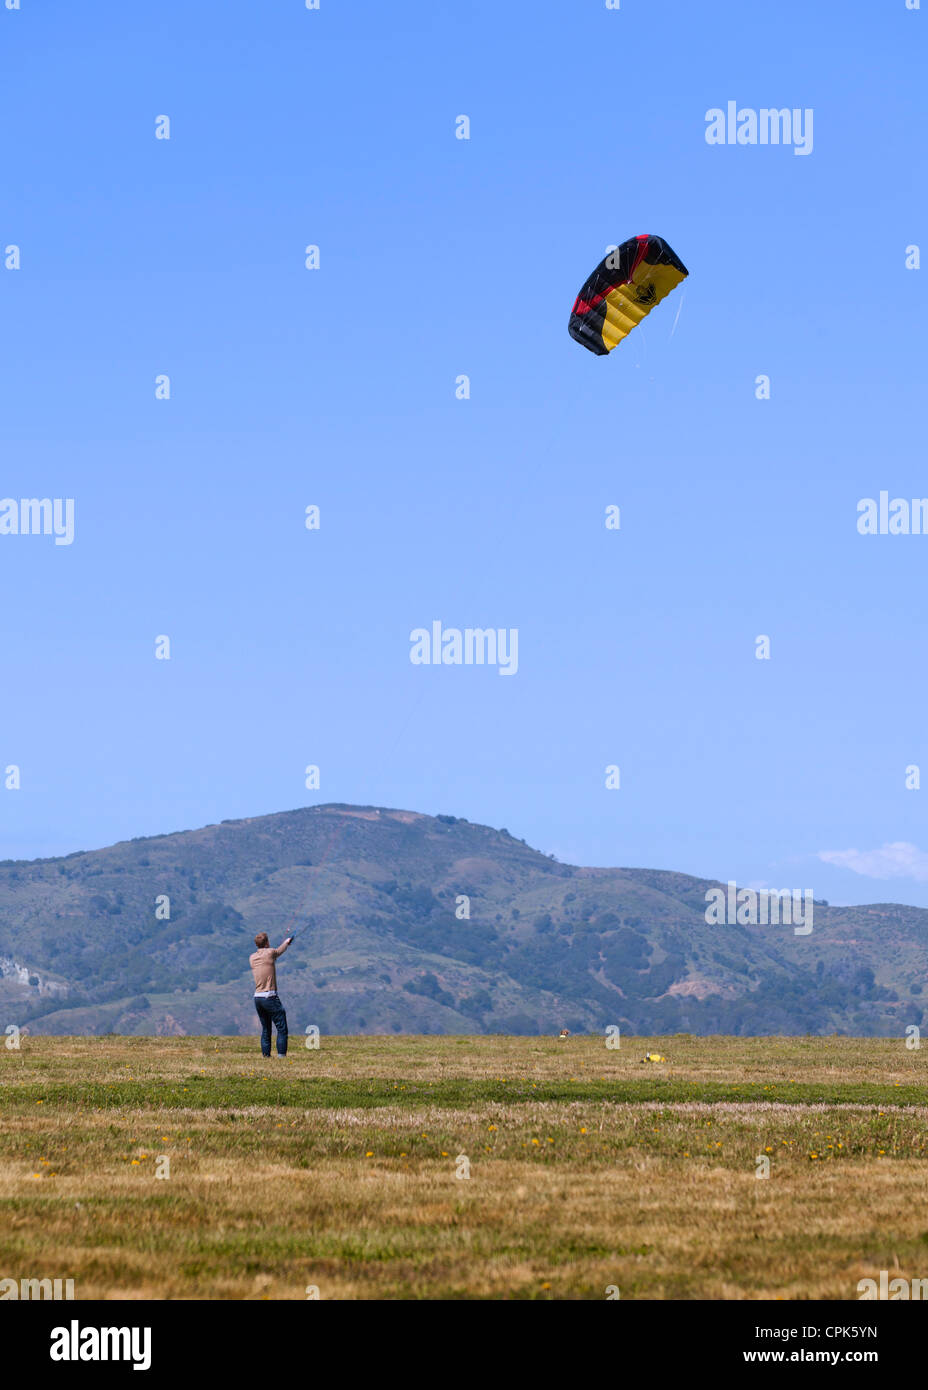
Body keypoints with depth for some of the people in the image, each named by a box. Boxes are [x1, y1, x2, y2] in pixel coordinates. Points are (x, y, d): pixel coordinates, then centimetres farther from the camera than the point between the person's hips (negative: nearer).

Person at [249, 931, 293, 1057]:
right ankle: (281, 1055, -11)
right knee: (281, 1028, -3)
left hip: (257, 998, 6)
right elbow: (280, 951, 16)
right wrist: (287, 942, 39)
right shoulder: (270, 952, -6)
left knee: (265, 1029, 13)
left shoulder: (252, 958, 9)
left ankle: (266, 1055, 9)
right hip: (270, 997, -6)